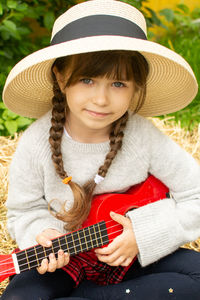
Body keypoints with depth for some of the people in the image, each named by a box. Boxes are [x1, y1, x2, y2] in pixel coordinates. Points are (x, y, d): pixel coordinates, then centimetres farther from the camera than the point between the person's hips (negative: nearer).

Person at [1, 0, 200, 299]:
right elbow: (24, 210, -3)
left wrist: (144, 232, -20)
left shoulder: (144, 137, -17)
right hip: (63, 259, -1)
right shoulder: (37, 143, -16)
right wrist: (42, 234, -24)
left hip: (134, 256, 2)